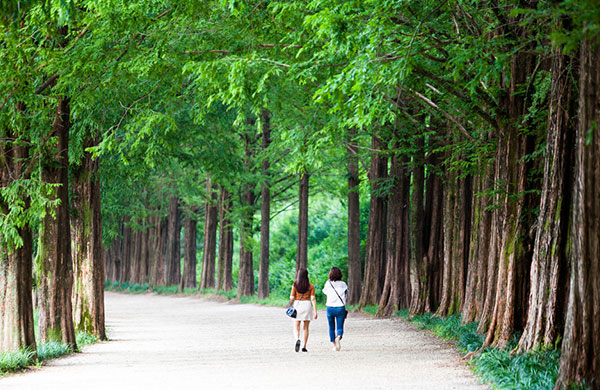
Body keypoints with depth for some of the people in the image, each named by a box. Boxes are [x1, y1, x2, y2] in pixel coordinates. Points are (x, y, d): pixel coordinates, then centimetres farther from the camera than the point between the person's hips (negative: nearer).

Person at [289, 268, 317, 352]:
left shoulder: (295, 285, -1)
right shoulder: (311, 286, 0)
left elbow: (292, 298, -2)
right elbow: (313, 299, -5)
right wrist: (315, 311, -5)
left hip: (297, 305, -1)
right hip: (307, 305, 1)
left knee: (296, 327, 3)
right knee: (306, 327, 11)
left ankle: (297, 339, -27)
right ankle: (304, 347, 10)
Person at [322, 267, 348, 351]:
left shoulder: (328, 284, -4)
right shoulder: (343, 284, -2)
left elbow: (324, 291, 17)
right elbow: (347, 297, 5)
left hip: (330, 308, 0)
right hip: (340, 308, 0)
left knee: (331, 328, 16)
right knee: (340, 328, 2)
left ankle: (334, 345, 16)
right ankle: (338, 338, -28)